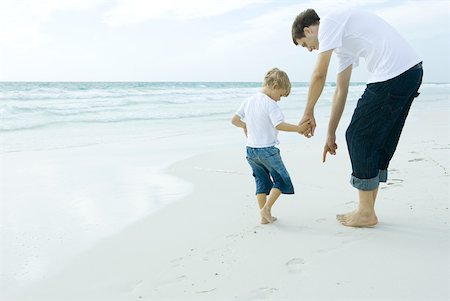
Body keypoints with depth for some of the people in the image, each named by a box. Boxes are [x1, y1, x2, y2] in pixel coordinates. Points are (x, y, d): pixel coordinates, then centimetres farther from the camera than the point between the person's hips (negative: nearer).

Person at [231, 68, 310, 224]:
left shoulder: (248, 101, 6)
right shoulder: (270, 104, -15)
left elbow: (234, 120, 10)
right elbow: (279, 125, -28)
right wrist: (298, 128, -22)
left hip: (251, 150, 7)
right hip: (267, 150, -7)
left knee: (262, 181, 16)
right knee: (281, 179, 9)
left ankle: (264, 216, 14)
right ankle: (266, 208, -3)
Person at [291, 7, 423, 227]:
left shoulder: (330, 22, 0)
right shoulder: (341, 40, 27)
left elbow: (319, 75, -7)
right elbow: (341, 90, 26)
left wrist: (308, 114, 5)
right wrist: (331, 134, 27)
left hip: (392, 74, -10)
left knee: (358, 136, -2)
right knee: (379, 141, 14)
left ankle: (366, 214, 7)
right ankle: (368, 210, 22)